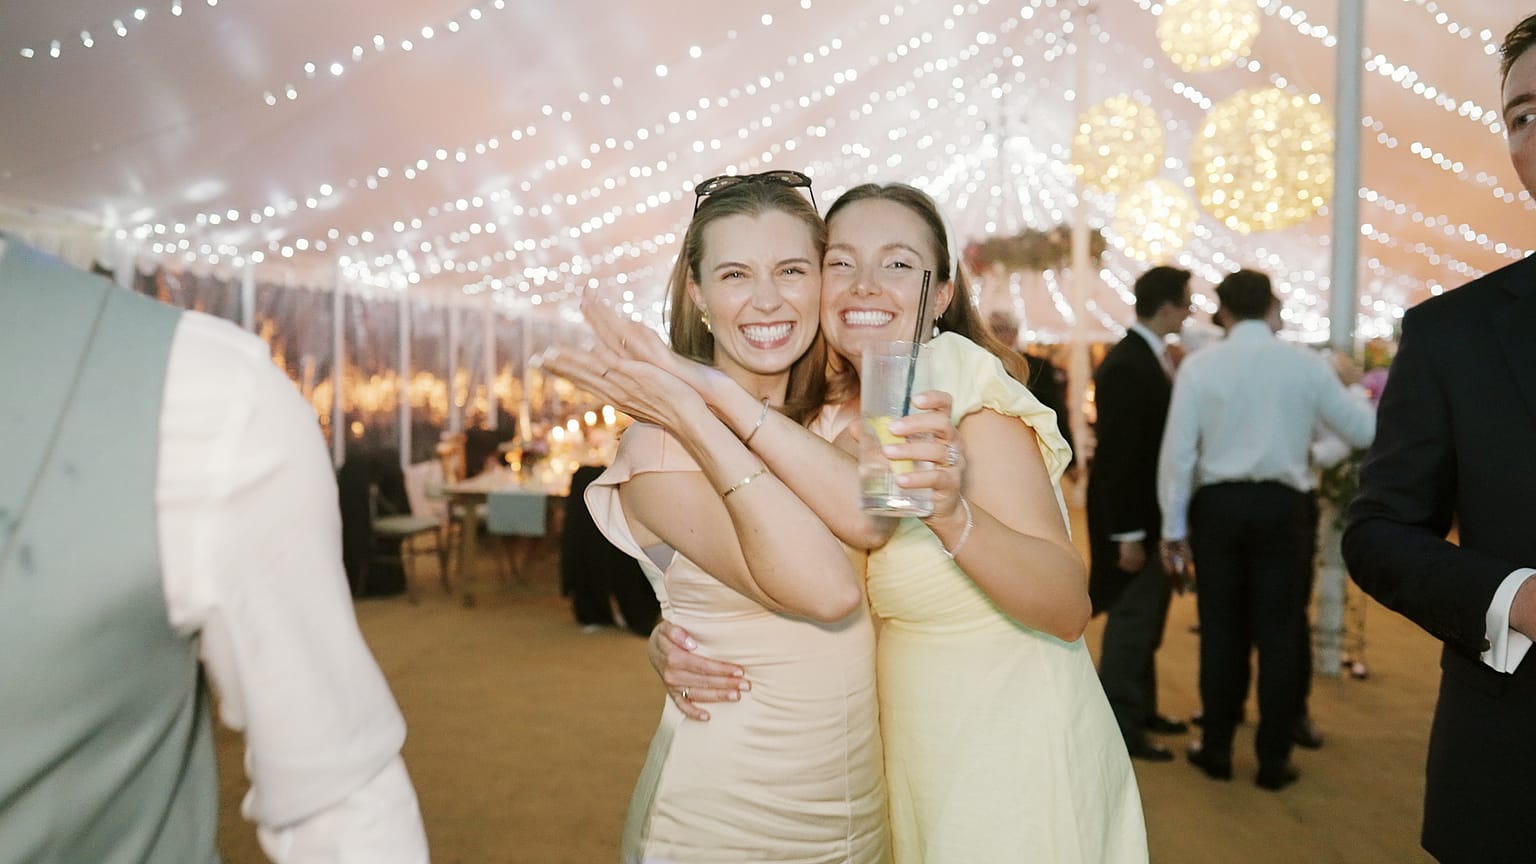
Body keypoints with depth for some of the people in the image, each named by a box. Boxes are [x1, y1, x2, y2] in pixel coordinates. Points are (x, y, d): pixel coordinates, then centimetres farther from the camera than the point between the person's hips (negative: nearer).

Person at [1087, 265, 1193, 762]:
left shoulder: (1153, 357, 8)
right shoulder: (1126, 365, -20)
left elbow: (1161, 435, 9)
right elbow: (1117, 455, -22)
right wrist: (1127, 533, -22)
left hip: (1154, 513, 9)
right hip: (1133, 517, -9)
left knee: (1147, 614, 19)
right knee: (1131, 618, 0)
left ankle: (1139, 707, 33)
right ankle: (1119, 726, 12)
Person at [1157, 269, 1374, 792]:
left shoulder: (1200, 365, -5)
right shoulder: (1306, 364, -2)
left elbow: (1178, 450, -7)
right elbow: (1364, 431, 7)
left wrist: (1173, 527, 0)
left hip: (1218, 505, 0)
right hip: (1281, 506, 0)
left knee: (1222, 630, 10)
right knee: (1279, 634, 9)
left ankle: (1217, 750, 20)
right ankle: (1273, 760, 18)